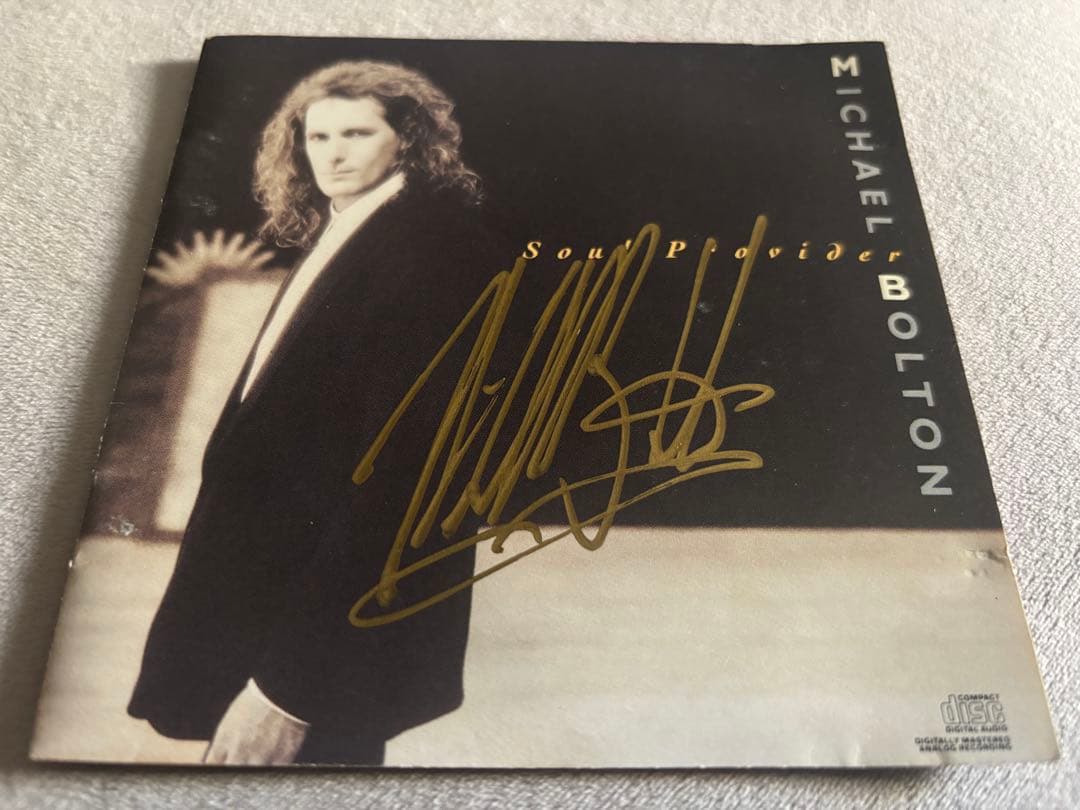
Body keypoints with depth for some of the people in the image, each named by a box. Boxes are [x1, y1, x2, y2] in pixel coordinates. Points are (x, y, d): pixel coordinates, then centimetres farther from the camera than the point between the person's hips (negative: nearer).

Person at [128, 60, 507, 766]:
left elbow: (401, 474, -25)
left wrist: (290, 683, -24)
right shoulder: (333, 238, 11)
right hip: (274, 583, 9)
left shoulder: (436, 246, -18)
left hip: (336, 623, -9)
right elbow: (289, 433, 11)